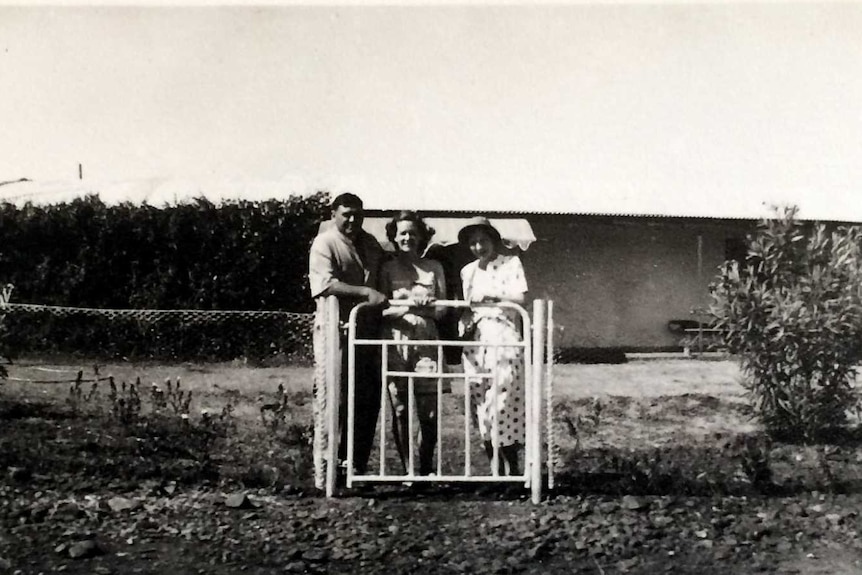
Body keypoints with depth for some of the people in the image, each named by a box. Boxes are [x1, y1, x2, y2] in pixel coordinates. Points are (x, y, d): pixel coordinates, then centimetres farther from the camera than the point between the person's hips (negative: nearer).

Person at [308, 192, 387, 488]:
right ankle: (325, 474, 0)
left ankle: (357, 468, 20)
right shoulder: (324, 244, -6)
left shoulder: (370, 242, 16)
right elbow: (326, 284, -21)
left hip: (367, 330, 7)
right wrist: (365, 292, -26)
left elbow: (383, 275, 32)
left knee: (368, 401, 9)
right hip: (336, 329, -7)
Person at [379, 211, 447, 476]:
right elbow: (382, 310, 2)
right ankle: (407, 471, 8)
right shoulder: (388, 268, 9)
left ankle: (426, 469, 11)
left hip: (426, 342, 1)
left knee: (429, 411, -5)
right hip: (396, 343, -1)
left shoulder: (433, 268, 13)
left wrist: (424, 305, -10)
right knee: (400, 411, -1)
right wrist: (407, 307, -15)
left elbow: (442, 310, 10)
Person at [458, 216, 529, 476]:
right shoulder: (467, 271, 18)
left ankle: (511, 466, -1)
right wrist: (464, 324, 0)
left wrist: (488, 296, -13)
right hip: (474, 340, 4)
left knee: (503, 401, -11)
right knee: (480, 404, 0)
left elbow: (521, 296, -5)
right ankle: (495, 466, 8)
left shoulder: (511, 263, 5)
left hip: (504, 337, -4)